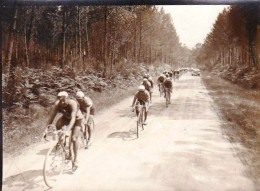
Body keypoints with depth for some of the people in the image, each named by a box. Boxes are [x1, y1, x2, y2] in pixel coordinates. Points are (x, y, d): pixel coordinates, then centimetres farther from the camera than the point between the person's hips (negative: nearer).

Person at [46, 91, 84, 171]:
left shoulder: (73, 104, -37)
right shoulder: (57, 104, -26)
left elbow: (73, 118, -46)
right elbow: (51, 117, -27)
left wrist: (68, 130, -58)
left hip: (77, 119, -4)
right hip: (66, 118, 4)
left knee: (74, 138, -15)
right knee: (57, 125, -25)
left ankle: (75, 160, 3)